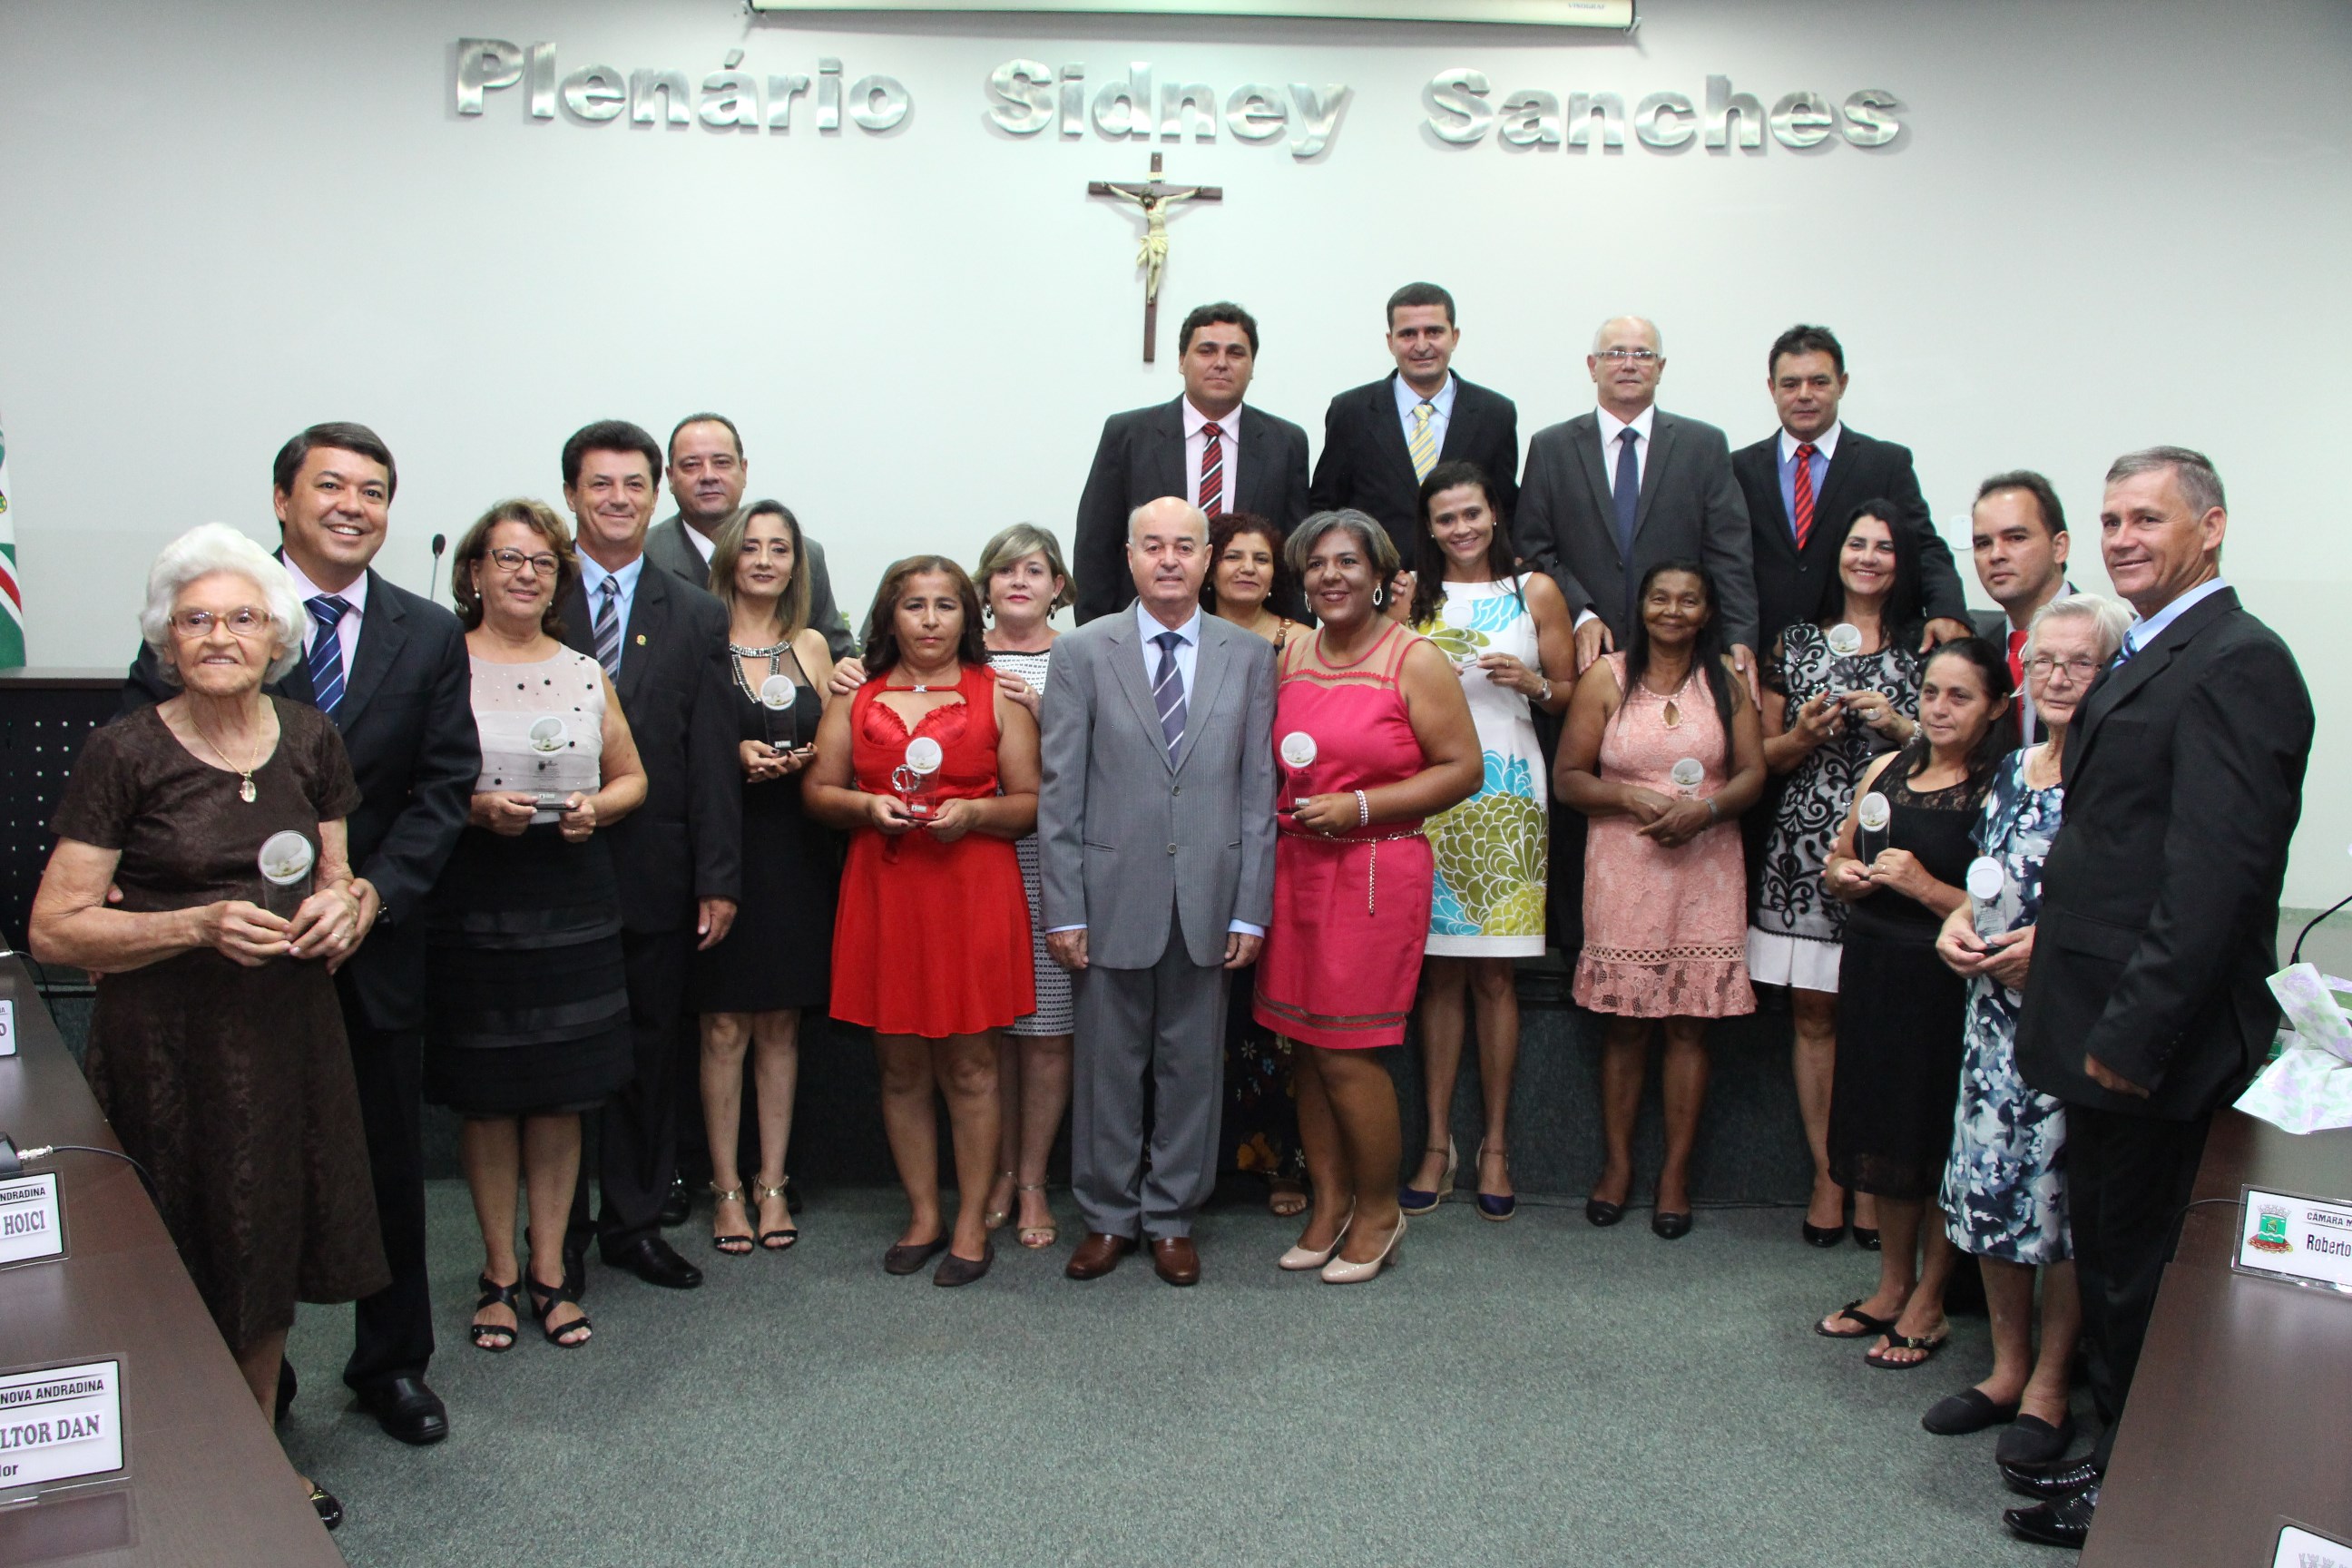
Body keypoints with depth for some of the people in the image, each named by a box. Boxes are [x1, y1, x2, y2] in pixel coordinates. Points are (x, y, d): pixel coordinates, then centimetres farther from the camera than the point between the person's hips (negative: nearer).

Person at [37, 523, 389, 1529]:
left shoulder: (308, 740, 4)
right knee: (195, 1266, 5)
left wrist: (346, 901, -7)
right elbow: (54, 929, -9)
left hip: (289, 1027, 4)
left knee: (273, 1250, 14)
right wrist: (199, 926, -21)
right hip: (167, 1041, -4)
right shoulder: (124, 755, -10)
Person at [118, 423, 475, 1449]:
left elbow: (444, 785, -1)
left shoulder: (429, 635, 2)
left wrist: (375, 891, -15)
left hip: (374, 941, 2)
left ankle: (391, 1365, 32)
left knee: (389, 1169, 13)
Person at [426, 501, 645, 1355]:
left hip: (573, 899, 3)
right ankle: (499, 1275, 20)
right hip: (473, 903, -3)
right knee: (488, 1096, 5)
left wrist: (597, 807, -4)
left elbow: (632, 777, 15)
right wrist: (475, 808, -19)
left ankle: (551, 1272, 19)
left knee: (562, 1094, 6)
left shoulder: (586, 674, 11)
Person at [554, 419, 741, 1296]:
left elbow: (713, 760, 2)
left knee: (651, 1055, 10)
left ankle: (634, 1222, 24)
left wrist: (719, 880, -2)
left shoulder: (698, 618, 6)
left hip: (657, 873, 2)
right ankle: (560, 1231, 23)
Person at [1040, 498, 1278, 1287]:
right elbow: (1059, 790, 0)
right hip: (1113, 896, -1)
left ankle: (1172, 1217, 25)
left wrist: (1251, 909, 0)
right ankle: (1108, 1216, 25)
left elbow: (1259, 789, 4)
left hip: (1208, 899, 1)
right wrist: (1063, 906, -5)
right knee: (1108, 1065, 9)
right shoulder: (1083, 652, 1)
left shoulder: (1250, 656, 6)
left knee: (1192, 1065, 10)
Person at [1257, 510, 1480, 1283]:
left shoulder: (1416, 660, -6)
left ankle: (1379, 1210, 17)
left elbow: (1463, 768, -8)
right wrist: (1284, 805, 6)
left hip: (1374, 870, -5)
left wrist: (1360, 806, -15)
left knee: (1346, 1053, -4)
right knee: (1307, 1045, 8)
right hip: (1294, 864, 6)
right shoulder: (1290, 655, 11)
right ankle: (1329, 1201, 24)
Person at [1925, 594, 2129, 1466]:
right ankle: (2007, 1368, 27)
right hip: (1996, 1009, 6)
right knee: (1988, 1183, 10)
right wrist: (1958, 924, 1)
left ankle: (2049, 1387, 19)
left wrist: (2055, 945, -20)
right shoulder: (2013, 770, 11)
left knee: (2061, 1194, 2)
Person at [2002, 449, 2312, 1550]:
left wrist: (2133, 1034, -22)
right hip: (2107, 1027, 10)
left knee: (2136, 1272, 4)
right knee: (2110, 1256, 19)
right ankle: (2116, 1462, 34)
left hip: (2155, 1041, -10)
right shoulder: (2145, 659, 15)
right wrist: (2047, 937, 11)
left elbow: (2214, 874, -23)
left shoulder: (2235, 663, -16)